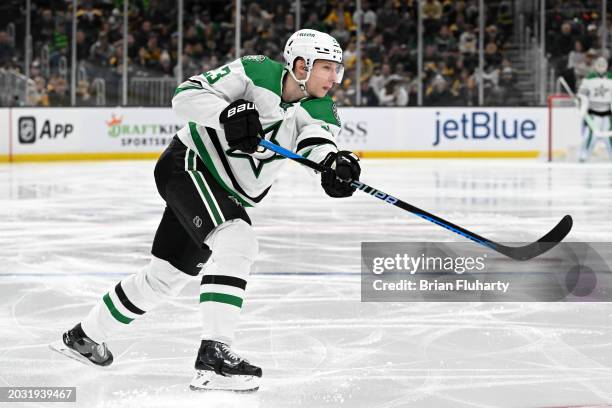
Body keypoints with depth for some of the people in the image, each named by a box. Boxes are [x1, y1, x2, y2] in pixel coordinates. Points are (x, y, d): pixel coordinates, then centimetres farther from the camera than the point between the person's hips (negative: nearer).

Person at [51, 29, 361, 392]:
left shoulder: (321, 110, -4)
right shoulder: (257, 73, -17)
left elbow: (317, 142, -25)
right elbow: (186, 96, -20)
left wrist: (334, 162, -48)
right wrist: (228, 114, -39)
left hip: (226, 195, 8)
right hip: (188, 164, -8)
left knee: (169, 273, 17)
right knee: (236, 241, -29)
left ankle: (85, 336, 37)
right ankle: (214, 356, -35)